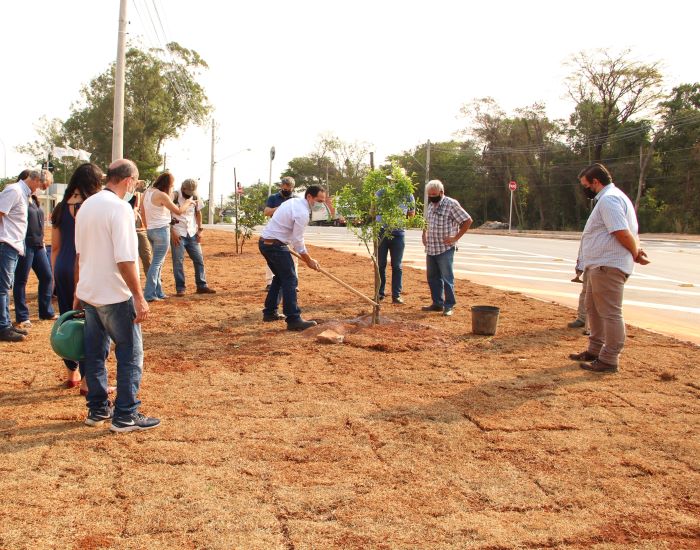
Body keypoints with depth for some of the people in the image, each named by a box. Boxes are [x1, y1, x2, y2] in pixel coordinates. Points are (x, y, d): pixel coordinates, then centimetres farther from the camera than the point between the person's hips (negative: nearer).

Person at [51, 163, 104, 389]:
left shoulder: (60, 208, 6)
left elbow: (55, 247, 10)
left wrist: (55, 275, 18)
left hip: (62, 269, 6)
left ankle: (72, 373, 27)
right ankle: (86, 381, 4)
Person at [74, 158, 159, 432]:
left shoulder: (86, 206, 9)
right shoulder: (120, 208, -17)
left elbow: (80, 253, 15)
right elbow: (125, 260, -22)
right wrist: (139, 298, -18)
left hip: (88, 293, 8)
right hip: (115, 296, -8)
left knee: (95, 353, 15)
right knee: (130, 354, 2)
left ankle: (97, 409, 24)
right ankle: (125, 415, 7)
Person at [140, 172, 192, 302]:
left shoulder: (147, 192, 8)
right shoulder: (162, 195, -16)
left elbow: (142, 213, 15)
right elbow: (178, 211, -10)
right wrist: (188, 202, 7)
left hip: (150, 230, 8)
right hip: (162, 230, -8)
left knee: (158, 262, 15)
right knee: (156, 263, -4)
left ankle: (158, 292, 19)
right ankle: (149, 294, -4)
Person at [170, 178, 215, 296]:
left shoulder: (195, 197, 5)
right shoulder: (174, 196, -9)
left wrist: (200, 230, 6)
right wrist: (172, 232, -13)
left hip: (192, 233, 5)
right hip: (178, 234, -5)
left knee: (199, 259, 4)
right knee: (178, 261, -5)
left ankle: (201, 286, 11)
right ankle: (180, 288, 3)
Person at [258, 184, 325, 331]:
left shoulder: (294, 201, 12)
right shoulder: (302, 213, -17)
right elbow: (298, 242, -15)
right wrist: (309, 261, -3)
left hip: (264, 241, 10)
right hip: (275, 245, -10)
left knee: (280, 276, 21)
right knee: (290, 280, -10)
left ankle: (270, 312, 26)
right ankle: (293, 319, -14)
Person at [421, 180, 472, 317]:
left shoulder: (451, 204, -10)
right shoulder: (431, 205, 13)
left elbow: (467, 220, -12)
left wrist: (456, 237, -14)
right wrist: (424, 235, 14)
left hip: (445, 249, -8)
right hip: (430, 249, 8)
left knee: (447, 278, -3)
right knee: (433, 278, 13)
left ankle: (449, 306, 4)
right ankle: (437, 303, 24)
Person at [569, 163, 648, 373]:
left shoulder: (608, 200, -15)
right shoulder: (612, 197, 20)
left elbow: (623, 232, -23)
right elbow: (628, 231, 18)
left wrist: (636, 253, -10)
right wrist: (636, 251, 4)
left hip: (607, 267, -12)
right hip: (599, 266, 12)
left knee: (609, 313, -5)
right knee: (593, 308, 21)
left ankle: (609, 360, 0)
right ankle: (596, 350, 33)